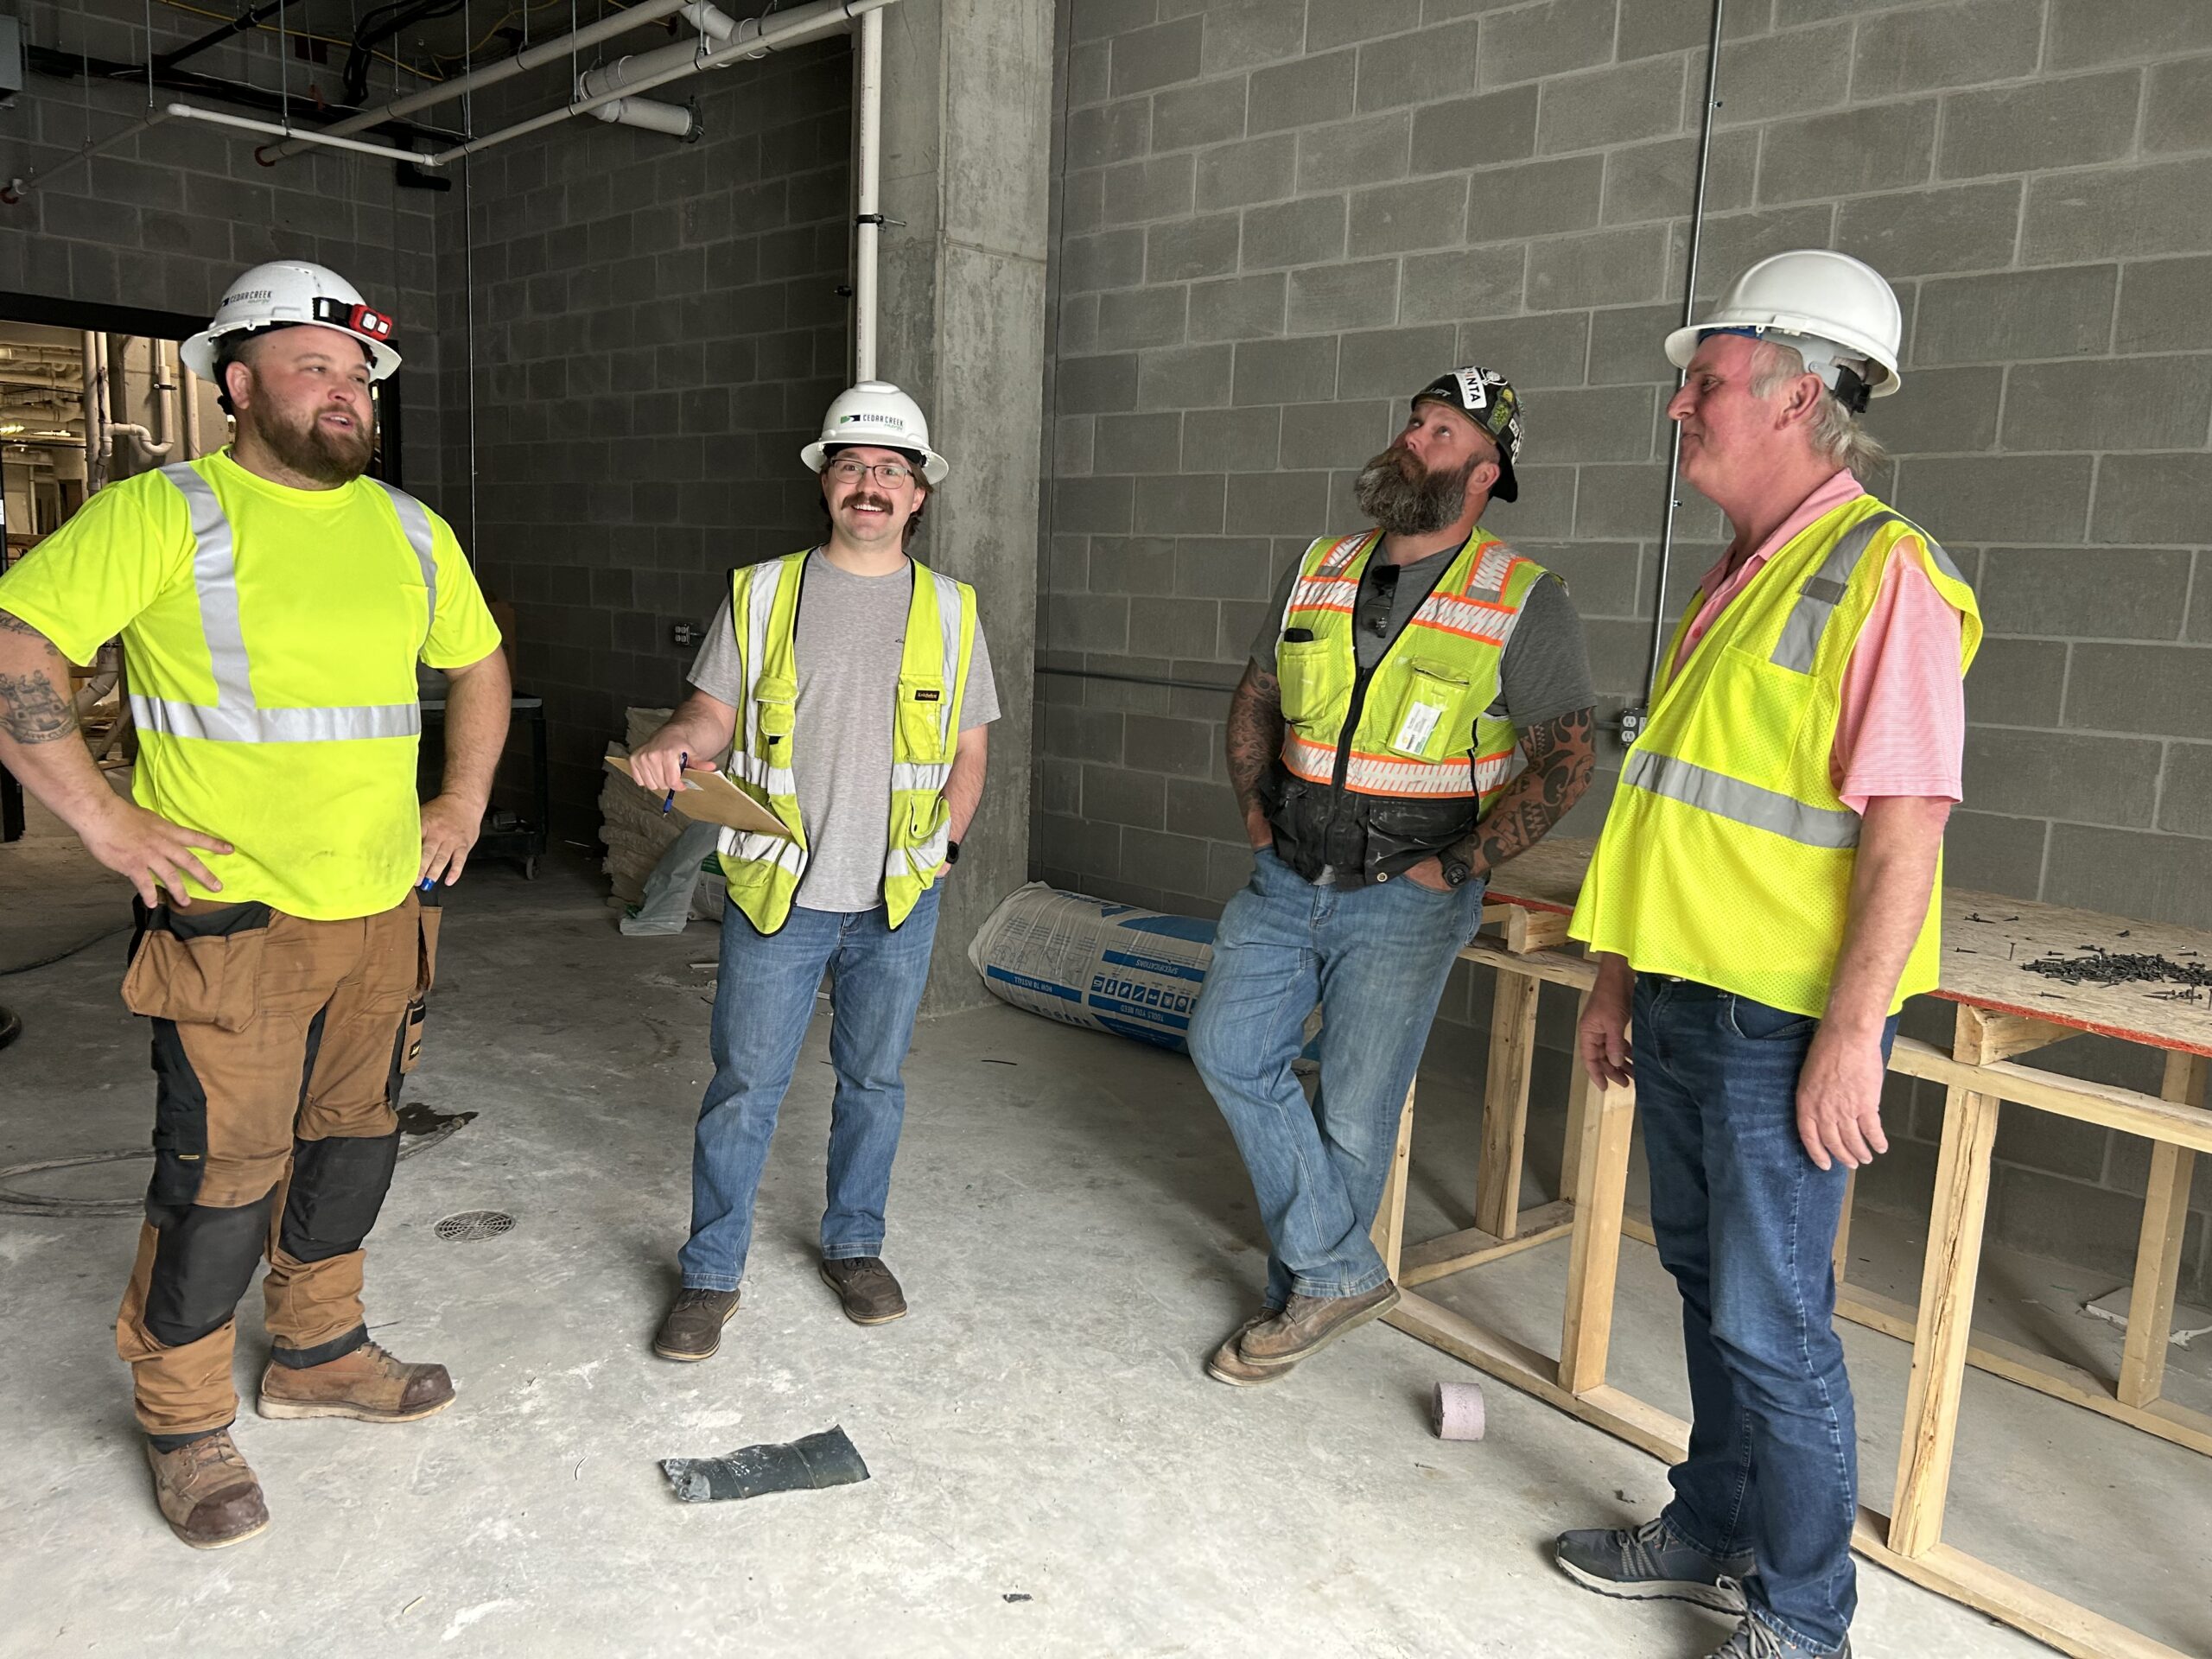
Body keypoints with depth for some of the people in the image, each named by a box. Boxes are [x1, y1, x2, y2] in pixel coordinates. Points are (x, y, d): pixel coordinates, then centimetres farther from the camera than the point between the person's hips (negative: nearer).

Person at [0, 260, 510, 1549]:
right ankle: (186, 1424, 22)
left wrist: (465, 802, 14)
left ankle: (320, 1353, 37)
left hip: (383, 910, 6)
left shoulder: (411, 529, 10)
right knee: (222, 1175, 1)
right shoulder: (164, 513, -8)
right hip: (232, 919, -6)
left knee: (353, 1141, 17)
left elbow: (478, 664, 22)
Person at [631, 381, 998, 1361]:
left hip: (898, 900, 2)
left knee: (874, 1080, 14)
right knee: (744, 1086, 4)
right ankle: (710, 1274, 20)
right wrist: (675, 743, -19)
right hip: (776, 893, -1)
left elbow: (969, 748, 10)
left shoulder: (950, 610, 6)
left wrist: (937, 849, 0)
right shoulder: (763, 593, 3)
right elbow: (716, 707, 3)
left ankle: (854, 1244, 33)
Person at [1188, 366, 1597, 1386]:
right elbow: (1256, 698, 19)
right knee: (1228, 1049, -1)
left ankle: (1307, 1286, 25)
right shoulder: (1320, 570, 7)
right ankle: (1341, 1275, 11)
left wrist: (1458, 867, -13)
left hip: (1404, 895, -5)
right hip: (1288, 878, 5)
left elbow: (1562, 762, -8)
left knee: (1353, 1113, 2)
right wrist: (1257, 812, 8)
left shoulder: (1522, 602, -8)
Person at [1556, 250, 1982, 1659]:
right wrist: (1619, 977, 17)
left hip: (1784, 1025, -9)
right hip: (1685, 1007, 9)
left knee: (1772, 1319, 2)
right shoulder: (1742, 576, 14)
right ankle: (1717, 1533, 39)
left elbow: (1906, 830, -20)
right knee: (1707, 1280, 20)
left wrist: (1851, 1039, -21)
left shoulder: (1882, 572, -14)